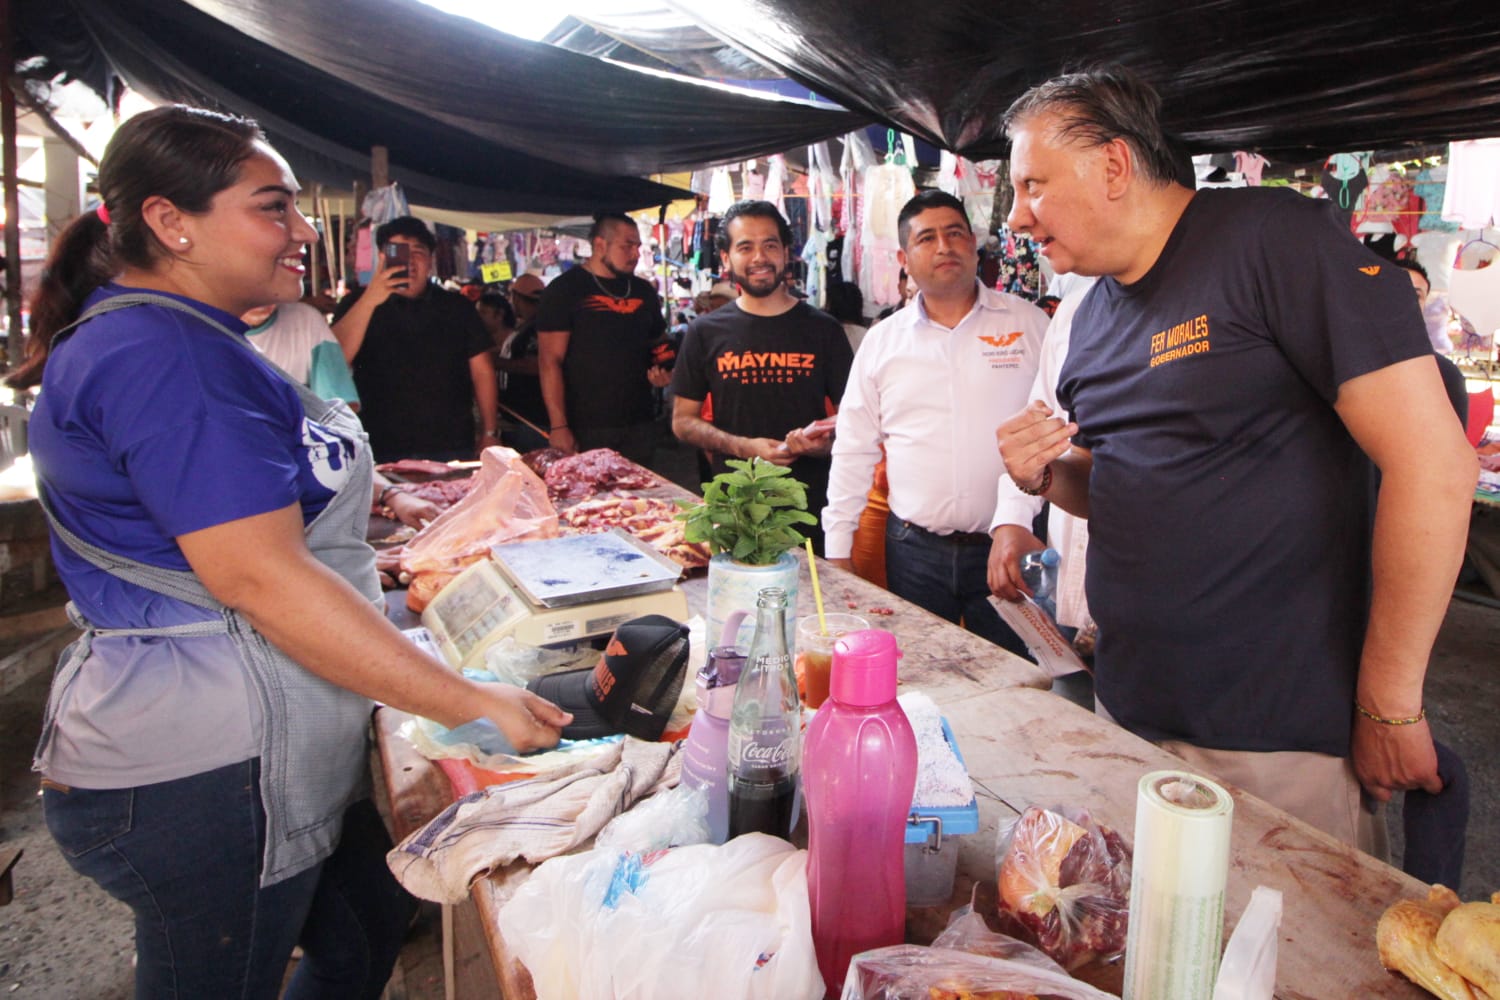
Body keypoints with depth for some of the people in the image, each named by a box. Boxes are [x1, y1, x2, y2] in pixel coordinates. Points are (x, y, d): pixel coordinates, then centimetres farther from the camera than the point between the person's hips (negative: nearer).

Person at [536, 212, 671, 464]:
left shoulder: (644, 291, 13)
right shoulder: (564, 289, -3)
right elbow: (551, 362, -8)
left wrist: (664, 371, 1)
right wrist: (558, 427, -16)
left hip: (640, 425, 5)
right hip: (586, 430, -5)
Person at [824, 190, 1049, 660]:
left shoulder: (1029, 323, 2)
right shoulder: (882, 340, 7)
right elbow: (853, 453, 9)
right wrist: (838, 550, 6)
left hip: (1006, 548, -1)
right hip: (915, 550, 2)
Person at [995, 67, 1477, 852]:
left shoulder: (1274, 239, -13)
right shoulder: (1095, 313, 10)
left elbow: (1433, 463, -17)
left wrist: (1389, 706, -14)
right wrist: (1048, 477, -3)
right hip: (1129, 711, 7)